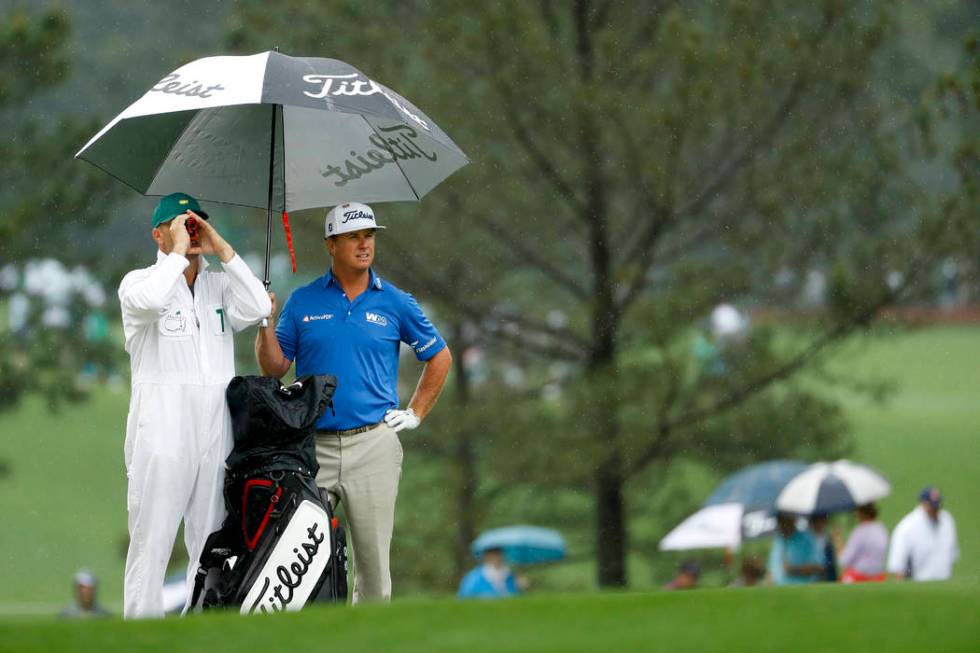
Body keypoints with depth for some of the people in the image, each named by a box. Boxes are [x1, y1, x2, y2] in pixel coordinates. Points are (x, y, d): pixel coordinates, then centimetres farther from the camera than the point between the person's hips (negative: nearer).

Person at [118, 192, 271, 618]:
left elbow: (256, 308, -5)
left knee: (211, 544, 7)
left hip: (215, 428, 5)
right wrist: (178, 251, -11)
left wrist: (222, 249, -4)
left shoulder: (220, 286, 14)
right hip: (162, 430, -5)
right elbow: (150, 300, -24)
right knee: (152, 539, -7)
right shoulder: (140, 282, 1)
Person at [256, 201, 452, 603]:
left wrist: (415, 414, 10)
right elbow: (274, 368, 5)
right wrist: (264, 326, -11)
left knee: (374, 563, 2)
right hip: (312, 445, 0)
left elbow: (439, 357, 17)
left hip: (374, 445, 0)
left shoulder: (394, 303, 7)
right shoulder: (303, 302, 7)